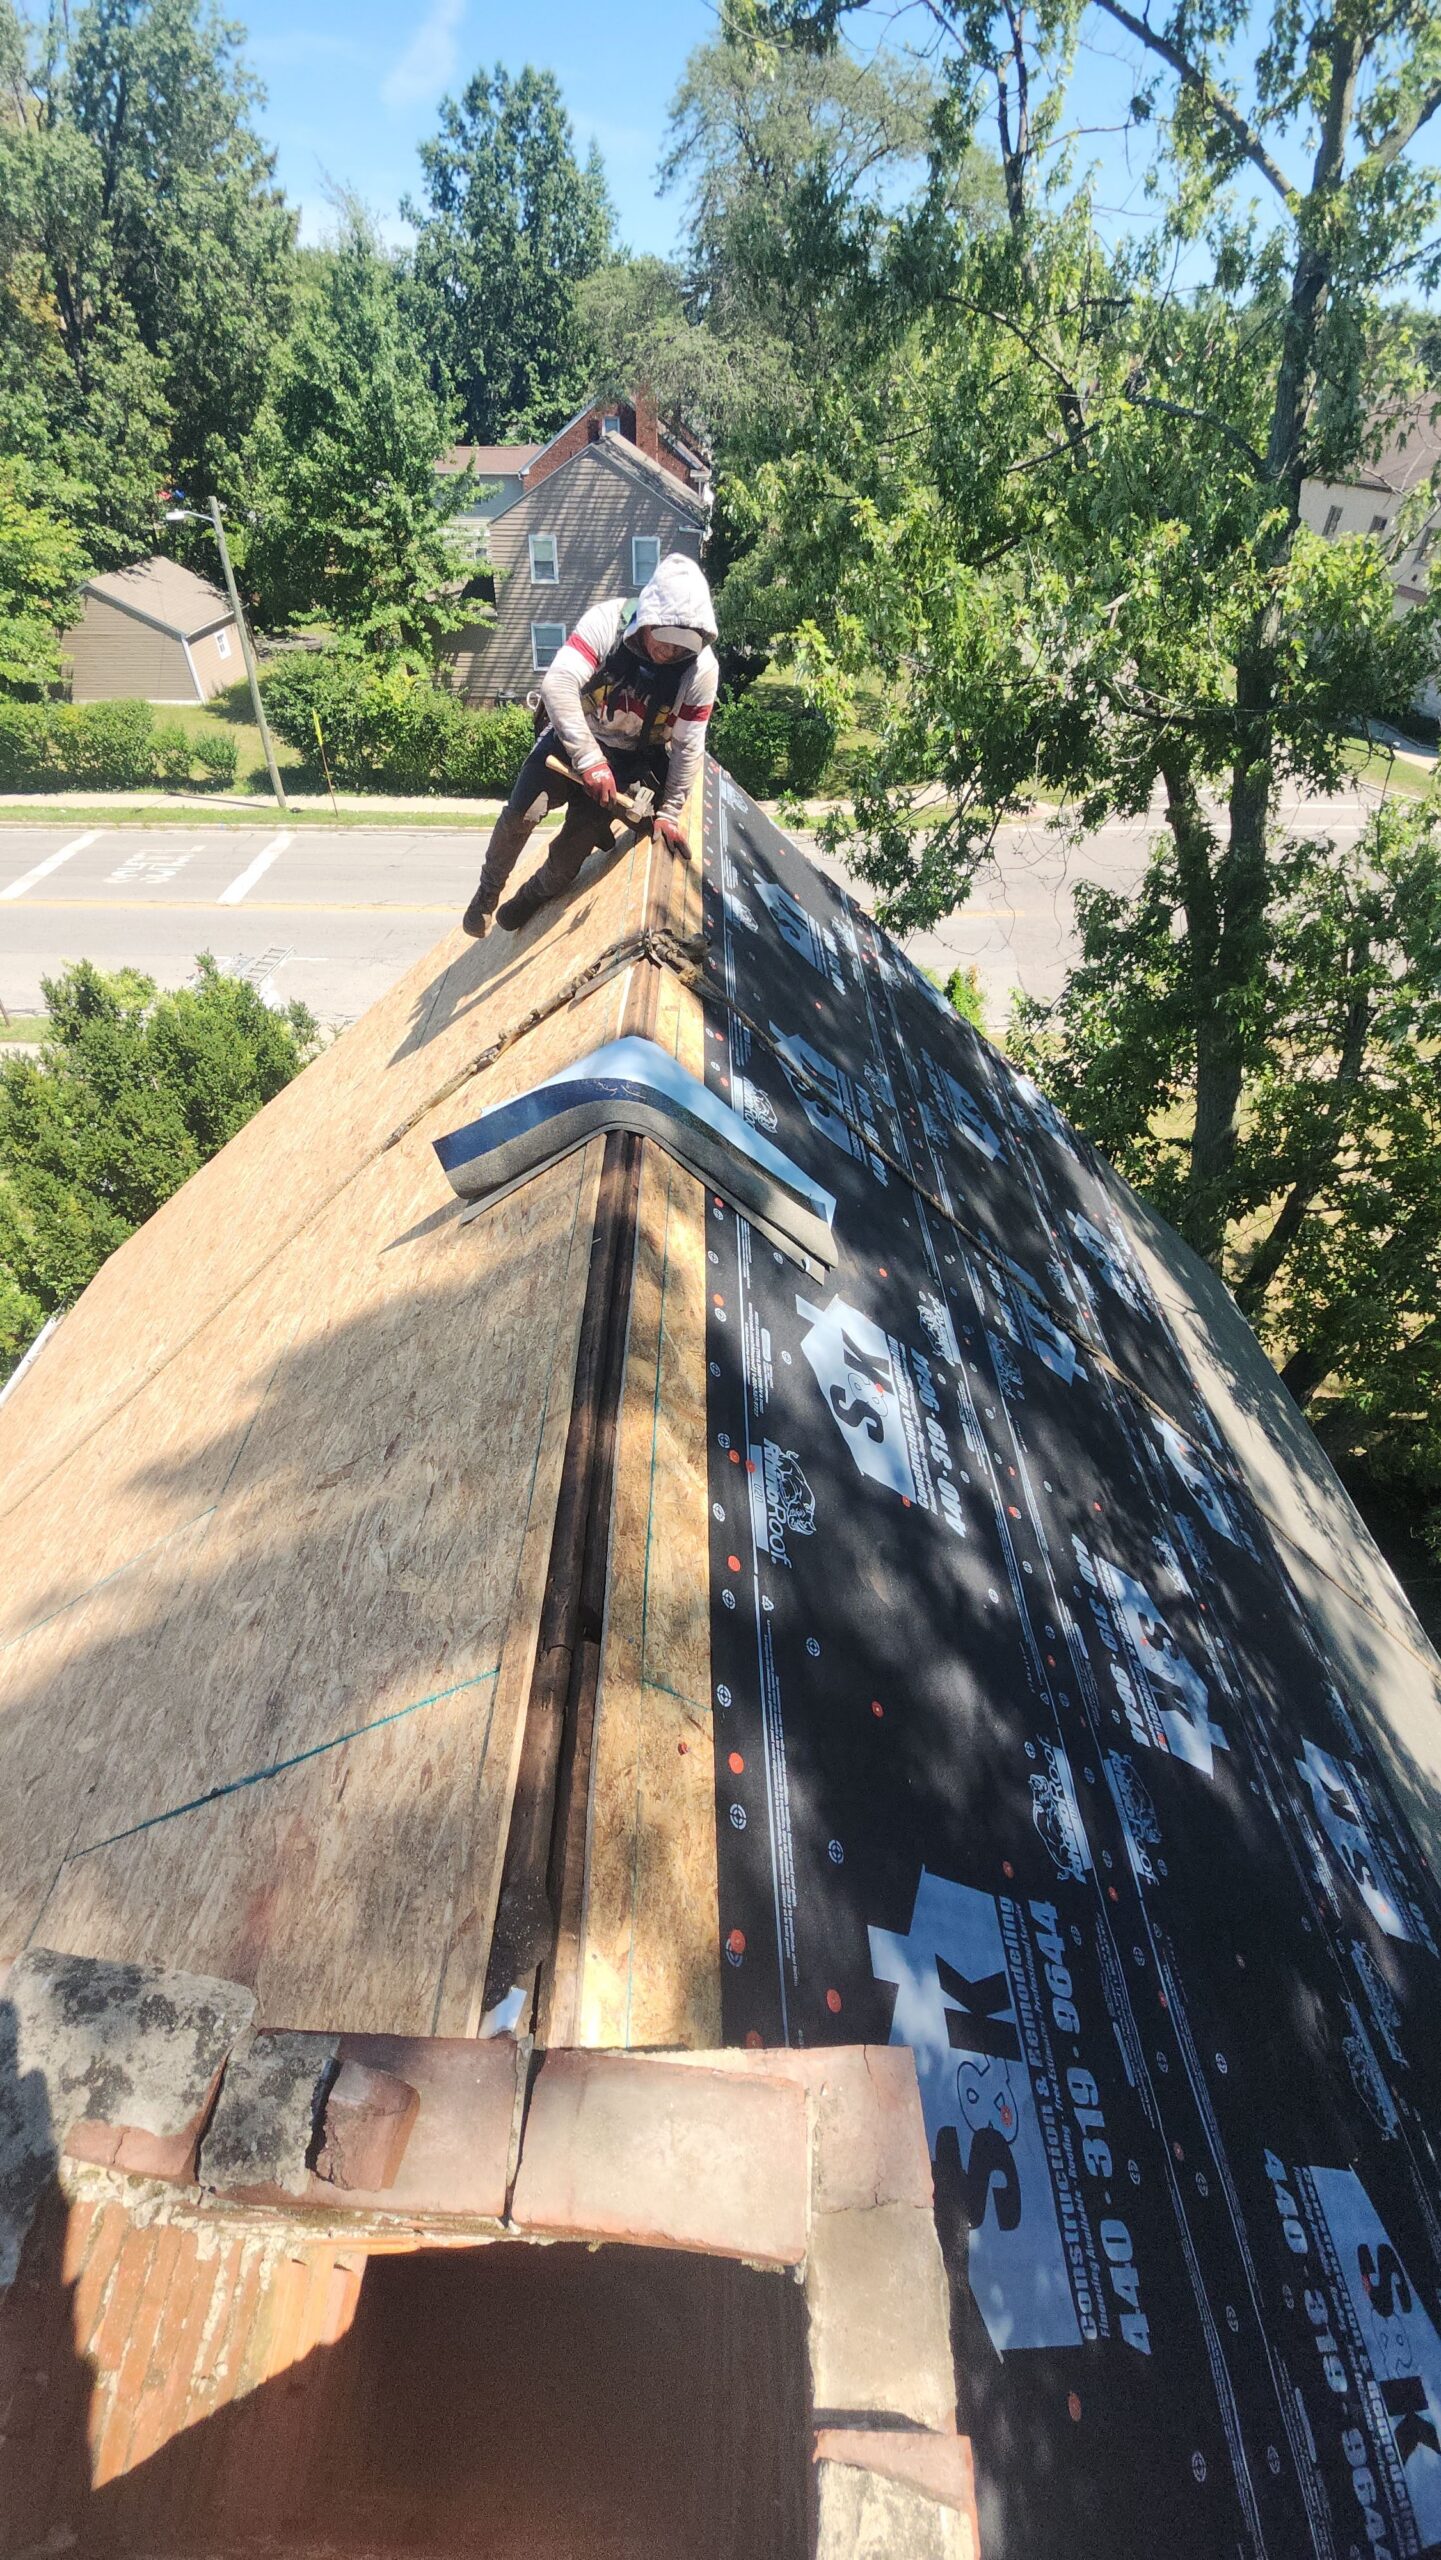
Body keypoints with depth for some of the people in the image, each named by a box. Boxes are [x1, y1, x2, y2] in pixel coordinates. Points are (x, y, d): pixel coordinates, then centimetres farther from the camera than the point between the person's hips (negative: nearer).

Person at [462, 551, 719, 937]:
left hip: (631, 758, 1)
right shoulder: (606, 622, -24)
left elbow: (688, 746, -11)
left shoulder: (702, 669, -19)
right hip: (573, 735, -1)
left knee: (578, 841, -11)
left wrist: (670, 812, -11)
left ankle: (531, 899, 21)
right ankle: (488, 891, 7)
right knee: (522, 812, -21)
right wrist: (589, 759, -42)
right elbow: (558, 683, -33)